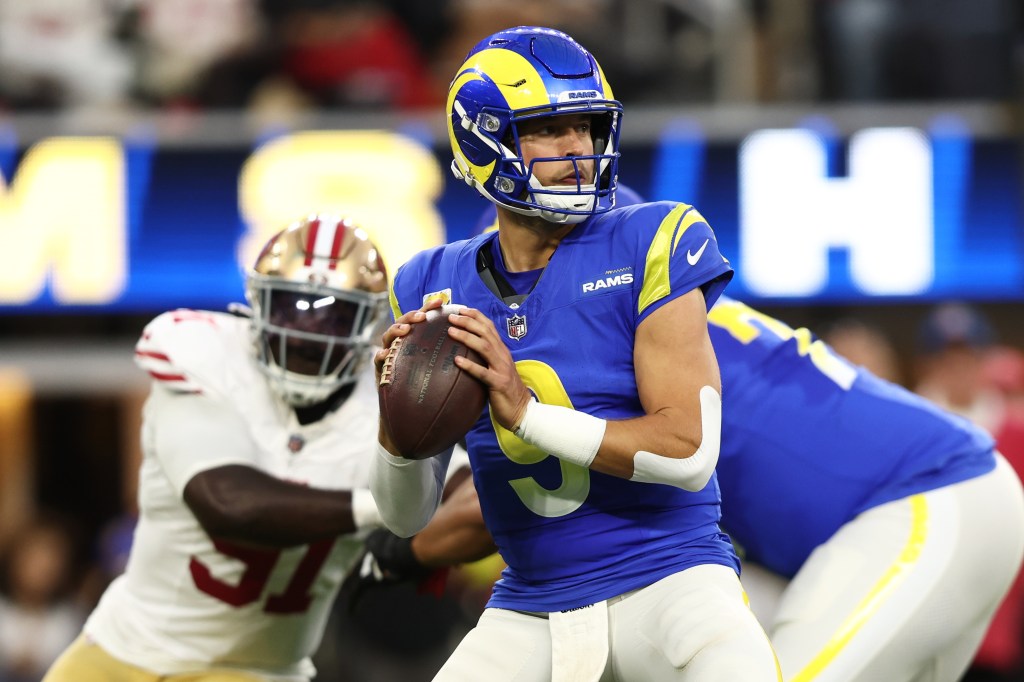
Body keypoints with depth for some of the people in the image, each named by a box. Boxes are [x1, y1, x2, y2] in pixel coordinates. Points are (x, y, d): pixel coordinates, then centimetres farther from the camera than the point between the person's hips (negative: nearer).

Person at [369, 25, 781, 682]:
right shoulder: (437, 289, 5)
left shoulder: (650, 248, -6)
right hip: (530, 614, 4)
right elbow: (406, 516, 7)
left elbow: (690, 452, -15)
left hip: (666, 582, -4)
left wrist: (524, 413, -23)